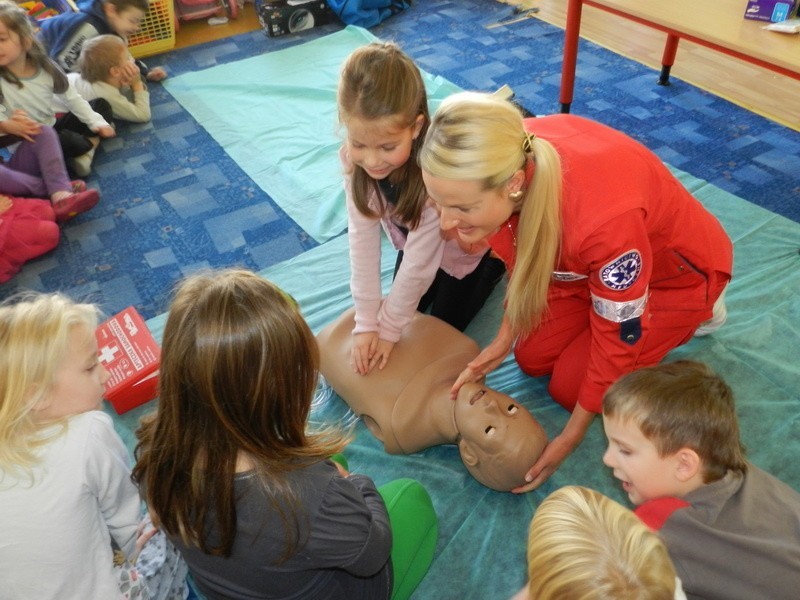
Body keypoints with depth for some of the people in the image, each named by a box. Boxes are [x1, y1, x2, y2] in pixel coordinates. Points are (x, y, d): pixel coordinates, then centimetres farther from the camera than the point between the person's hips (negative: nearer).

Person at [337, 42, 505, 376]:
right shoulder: (354, 159, -30)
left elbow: (420, 262, -34)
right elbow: (362, 237, -27)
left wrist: (389, 329, -25)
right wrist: (366, 322, -27)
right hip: (414, 237, 5)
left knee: (445, 323, 7)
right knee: (409, 304, 14)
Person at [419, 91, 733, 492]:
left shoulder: (603, 217, -46)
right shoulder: (498, 159, -27)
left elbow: (617, 338, -27)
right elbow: (524, 256, -5)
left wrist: (570, 439, -17)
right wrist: (504, 338, -8)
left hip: (675, 271, -5)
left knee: (568, 388, -1)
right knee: (533, 359, 6)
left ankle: (693, 314, 15)